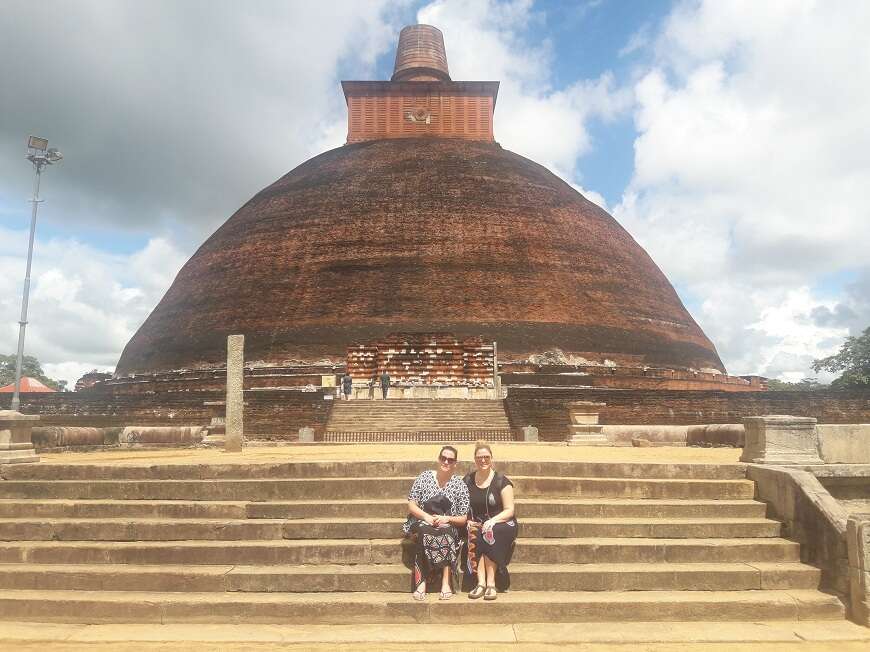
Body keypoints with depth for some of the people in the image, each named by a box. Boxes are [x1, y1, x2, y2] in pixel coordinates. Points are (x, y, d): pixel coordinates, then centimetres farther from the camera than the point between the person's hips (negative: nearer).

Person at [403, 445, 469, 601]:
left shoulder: (459, 485, 4)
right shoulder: (424, 477, 4)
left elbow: (463, 519, 3)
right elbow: (411, 505, 2)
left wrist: (447, 519, -17)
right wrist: (426, 516, -16)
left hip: (449, 527, 0)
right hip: (422, 523, 0)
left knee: (445, 532, -35)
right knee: (425, 531, -35)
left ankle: (446, 583, -36)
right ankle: (421, 583, -35)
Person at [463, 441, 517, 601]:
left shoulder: (501, 481, -3)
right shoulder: (467, 481, 8)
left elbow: (509, 510, -6)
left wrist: (493, 521, -21)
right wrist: (468, 521, -8)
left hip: (501, 523, -2)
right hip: (477, 524, 2)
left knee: (490, 533, -35)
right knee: (473, 535, -32)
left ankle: (491, 584, -33)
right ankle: (481, 583, -36)